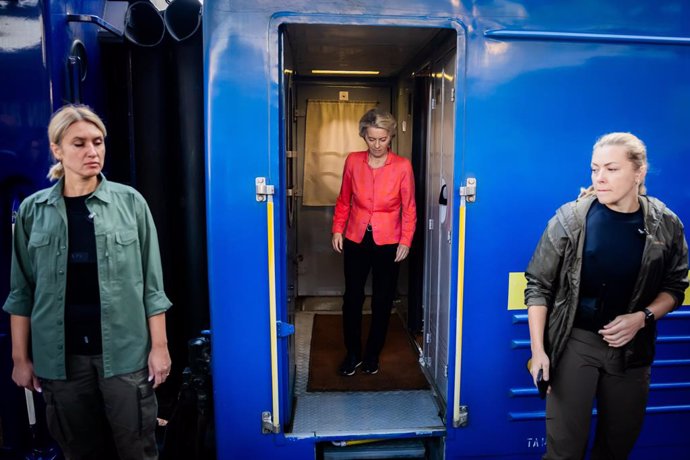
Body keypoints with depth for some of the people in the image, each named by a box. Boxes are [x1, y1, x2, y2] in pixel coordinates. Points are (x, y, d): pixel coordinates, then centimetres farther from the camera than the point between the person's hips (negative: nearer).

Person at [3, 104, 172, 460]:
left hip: (125, 350, -1)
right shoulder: (33, 210, 2)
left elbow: (151, 281, -2)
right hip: (61, 356, 2)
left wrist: (159, 346, -4)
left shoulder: (129, 201, -2)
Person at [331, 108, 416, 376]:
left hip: (388, 243, -1)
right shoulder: (353, 161, -2)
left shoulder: (402, 166, -8)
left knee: (382, 301, 9)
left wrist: (406, 241, -9)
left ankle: (373, 354, 28)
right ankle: (353, 354, 24)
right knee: (352, 298, 5)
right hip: (356, 240, 2)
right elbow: (343, 200, 7)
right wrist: (337, 229, -1)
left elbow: (409, 208, -3)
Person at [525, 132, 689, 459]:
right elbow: (538, 286, -8)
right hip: (574, 342, -3)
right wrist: (537, 349, -13)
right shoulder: (570, 219, -12)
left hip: (632, 347, 3)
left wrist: (643, 317, -12)